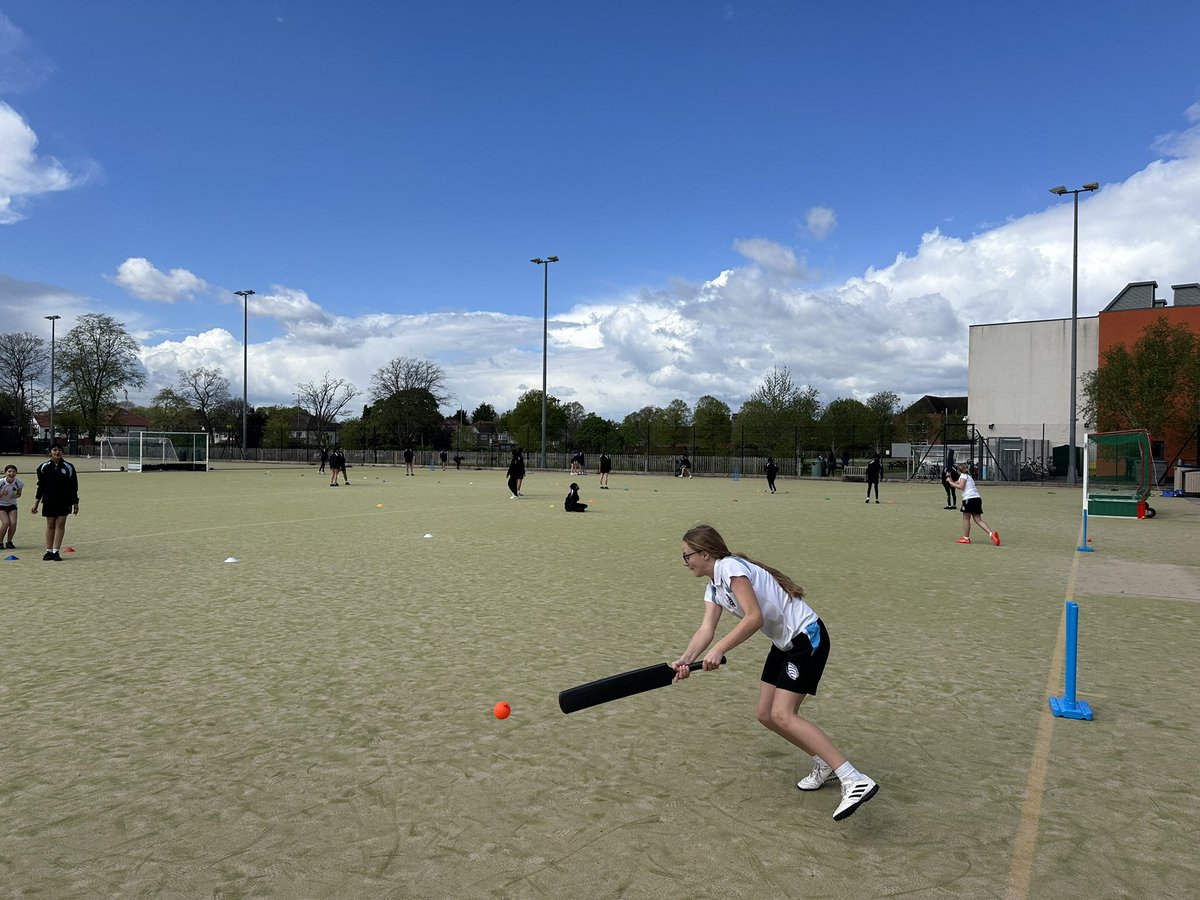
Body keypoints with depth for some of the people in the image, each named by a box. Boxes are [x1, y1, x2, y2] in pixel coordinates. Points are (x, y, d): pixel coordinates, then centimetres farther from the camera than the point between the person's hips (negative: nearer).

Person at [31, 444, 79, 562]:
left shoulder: (68, 467, 1)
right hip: (49, 501, 1)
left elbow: (73, 486, 4)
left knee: (60, 524, -4)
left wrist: (75, 503, 3)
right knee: (50, 525, 5)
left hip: (64, 501, -1)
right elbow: (41, 486, 9)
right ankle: (49, 551, 12)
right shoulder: (44, 467, 3)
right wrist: (36, 503, 6)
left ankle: (56, 552, -1)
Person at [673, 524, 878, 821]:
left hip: (807, 637, -10)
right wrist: (686, 659, -20)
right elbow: (706, 628, -3)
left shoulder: (731, 567, -19)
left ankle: (854, 780, -19)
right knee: (766, 714, 8)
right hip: (785, 643, 10)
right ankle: (825, 763, 23)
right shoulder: (714, 588, 10)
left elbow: (754, 617, -28)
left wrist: (719, 649, -33)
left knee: (783, 715, -17)